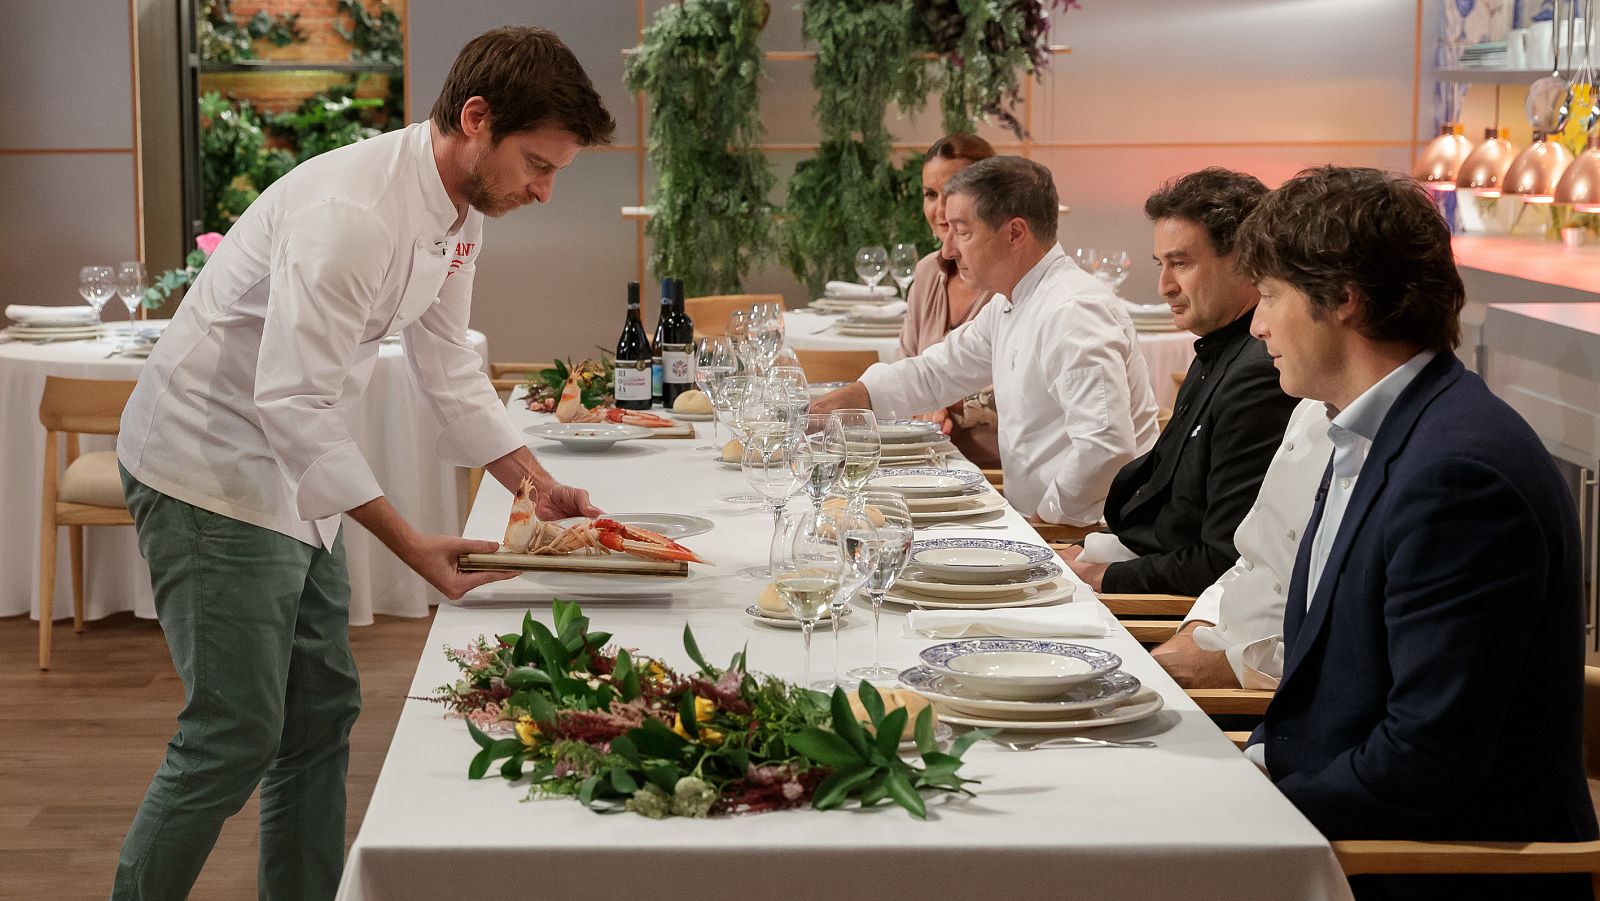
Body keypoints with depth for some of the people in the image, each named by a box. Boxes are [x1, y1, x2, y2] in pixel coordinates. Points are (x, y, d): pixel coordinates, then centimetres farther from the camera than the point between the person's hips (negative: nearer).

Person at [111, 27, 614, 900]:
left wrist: (541, 488, 7)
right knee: (236, 735, -9)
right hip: (209, 471, -10)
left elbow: (447, 365, 14)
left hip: (291, 478, 10)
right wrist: (412, 546, -31)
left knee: (320, 714, 12)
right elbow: (292, 403, -31)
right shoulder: (350, 212, -29)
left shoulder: (457, 209, 2)